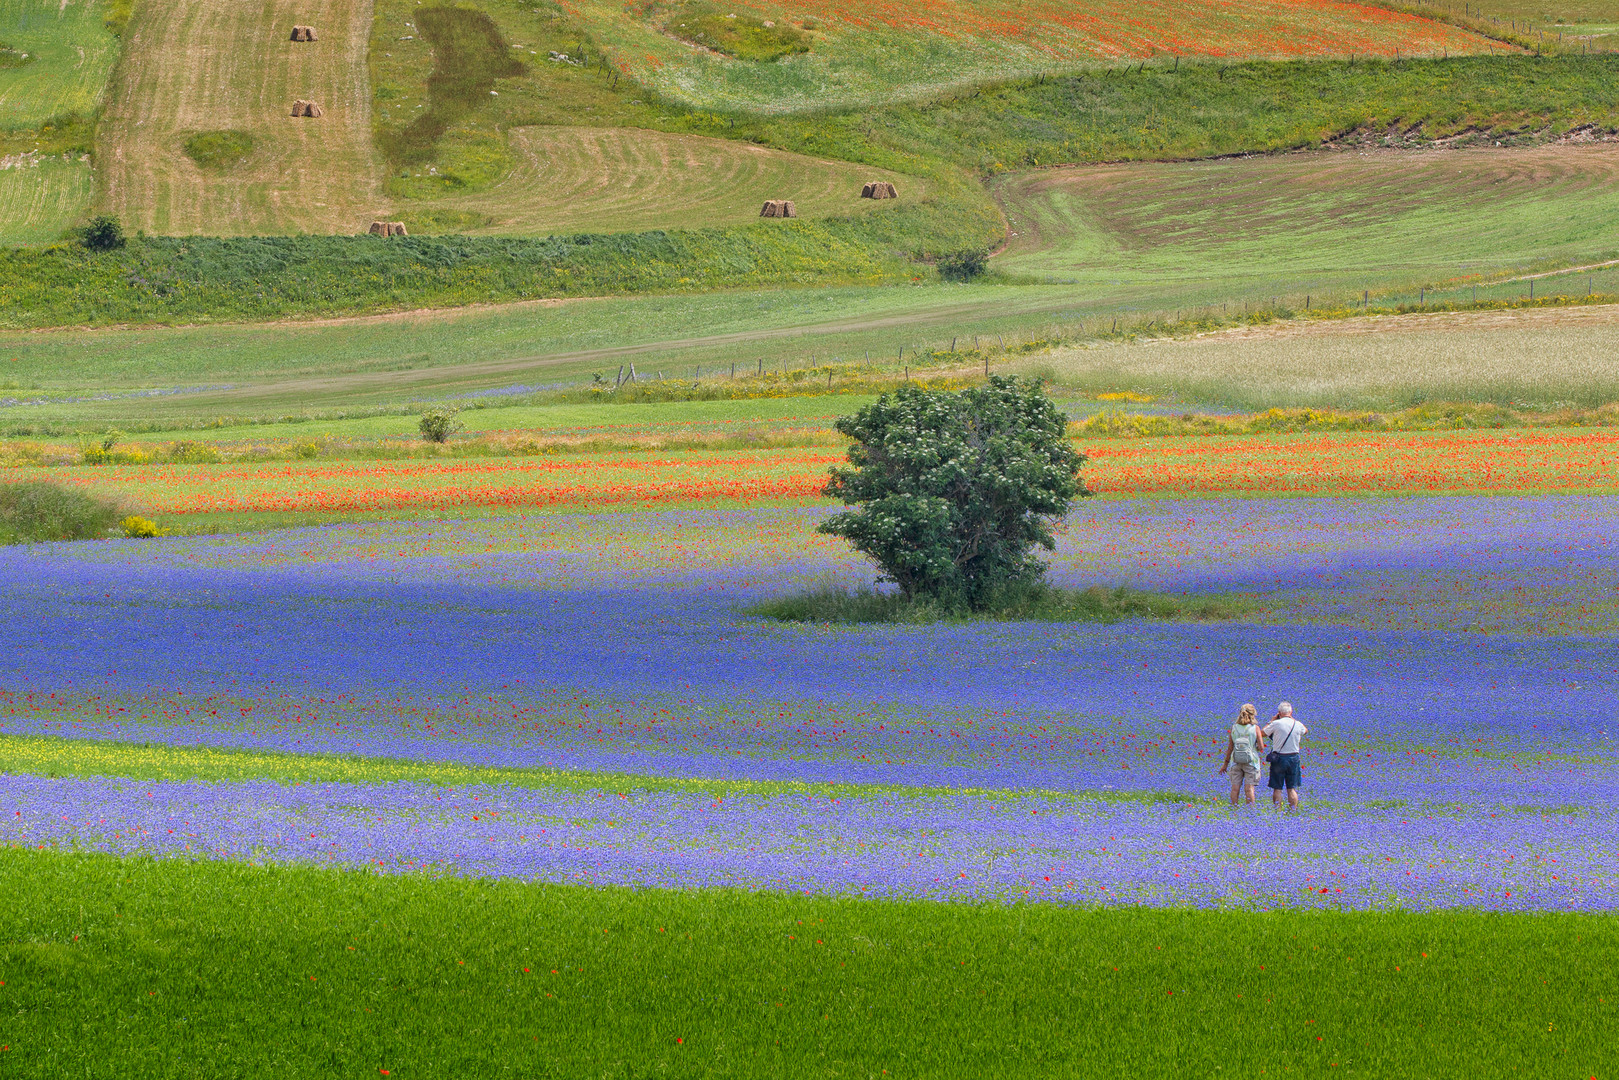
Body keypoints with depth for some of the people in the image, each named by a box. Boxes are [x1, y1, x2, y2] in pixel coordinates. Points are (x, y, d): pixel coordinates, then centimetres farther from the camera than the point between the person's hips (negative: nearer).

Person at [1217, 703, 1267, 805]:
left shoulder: (1233, 728, 1)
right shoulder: (1255, 728, -7)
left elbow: (1230, 748, 5)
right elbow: (1261, 748, -10)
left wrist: (1226, 763, 14)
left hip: (1236, 761, 2)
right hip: (1251, 762, -2)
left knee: (1235, 788, 6)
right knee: (1249, 788, 0)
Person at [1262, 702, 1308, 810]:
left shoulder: (1276, 724, -11)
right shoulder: (1298, 724, 0)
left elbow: (1263, 733, 3)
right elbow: (1306, 731, 24)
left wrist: (1272, 720, 12)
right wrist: (1292, 719, 22)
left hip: (1279, 758, -3)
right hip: (1293, 758, 3)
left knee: (1277, 788, 3)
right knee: (1292, 788, 7)